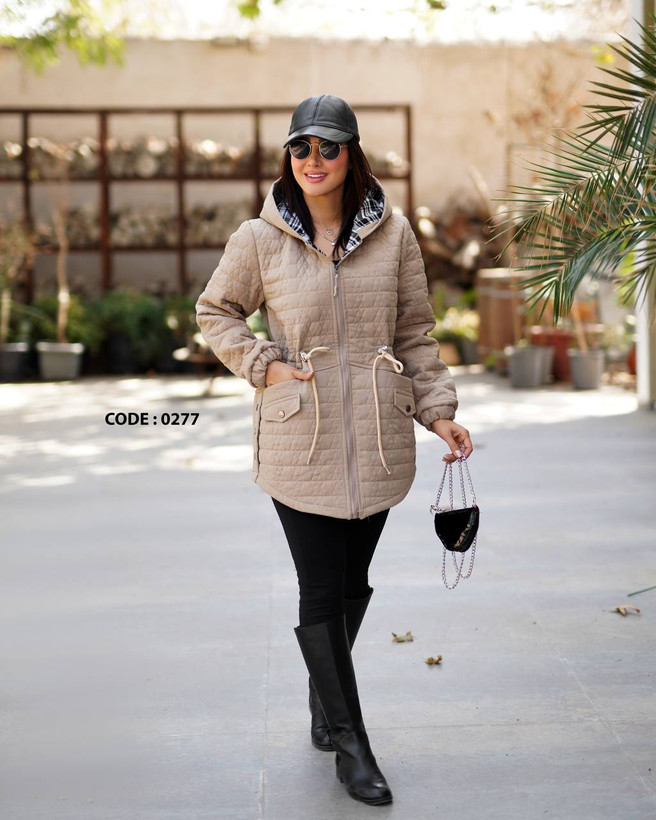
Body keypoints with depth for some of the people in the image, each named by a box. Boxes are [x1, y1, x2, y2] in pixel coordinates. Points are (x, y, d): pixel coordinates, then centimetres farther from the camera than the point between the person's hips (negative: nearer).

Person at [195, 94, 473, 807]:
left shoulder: (393, 233, 3)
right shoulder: (258, 240, -2)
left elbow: (415, 331, 9)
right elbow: (215, 311, 11)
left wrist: (438, 410, 1)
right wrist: (263, 365, -4)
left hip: (377, 439, 2)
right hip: (299, 441, -2)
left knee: (353, 581, 13)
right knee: (321, 589, -3)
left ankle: (324, 698, 39)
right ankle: (349, 742, 9)